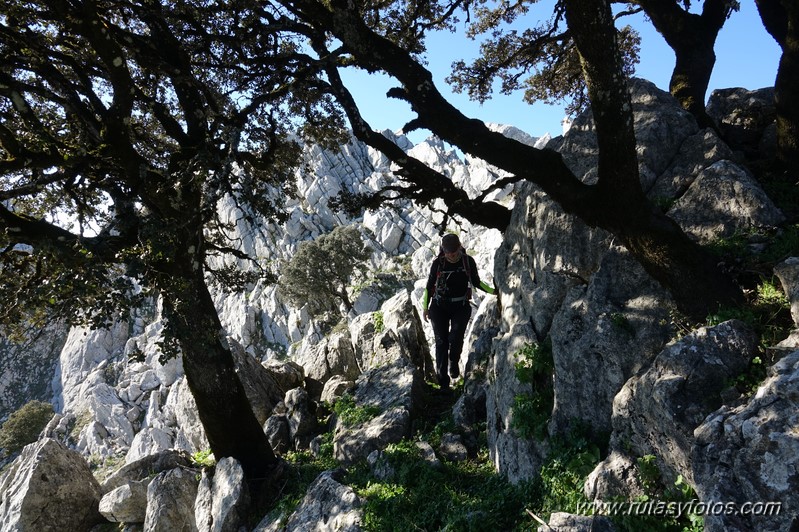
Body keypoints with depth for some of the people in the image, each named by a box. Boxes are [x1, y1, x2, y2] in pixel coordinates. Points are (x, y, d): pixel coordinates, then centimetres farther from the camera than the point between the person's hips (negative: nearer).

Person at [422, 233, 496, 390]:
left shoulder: (468, 262, -5)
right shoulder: (437, 263, -7)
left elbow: (476, 282, 7)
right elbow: (429, 285, 4)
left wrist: (493, 291, -4)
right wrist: (425, 307, 7)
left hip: (461, 307, 0)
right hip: (439, 307, 0)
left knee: (456, 338, -19)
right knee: (441, 341, -3)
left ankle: (454, 363, 13)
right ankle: (442, 377, 8)